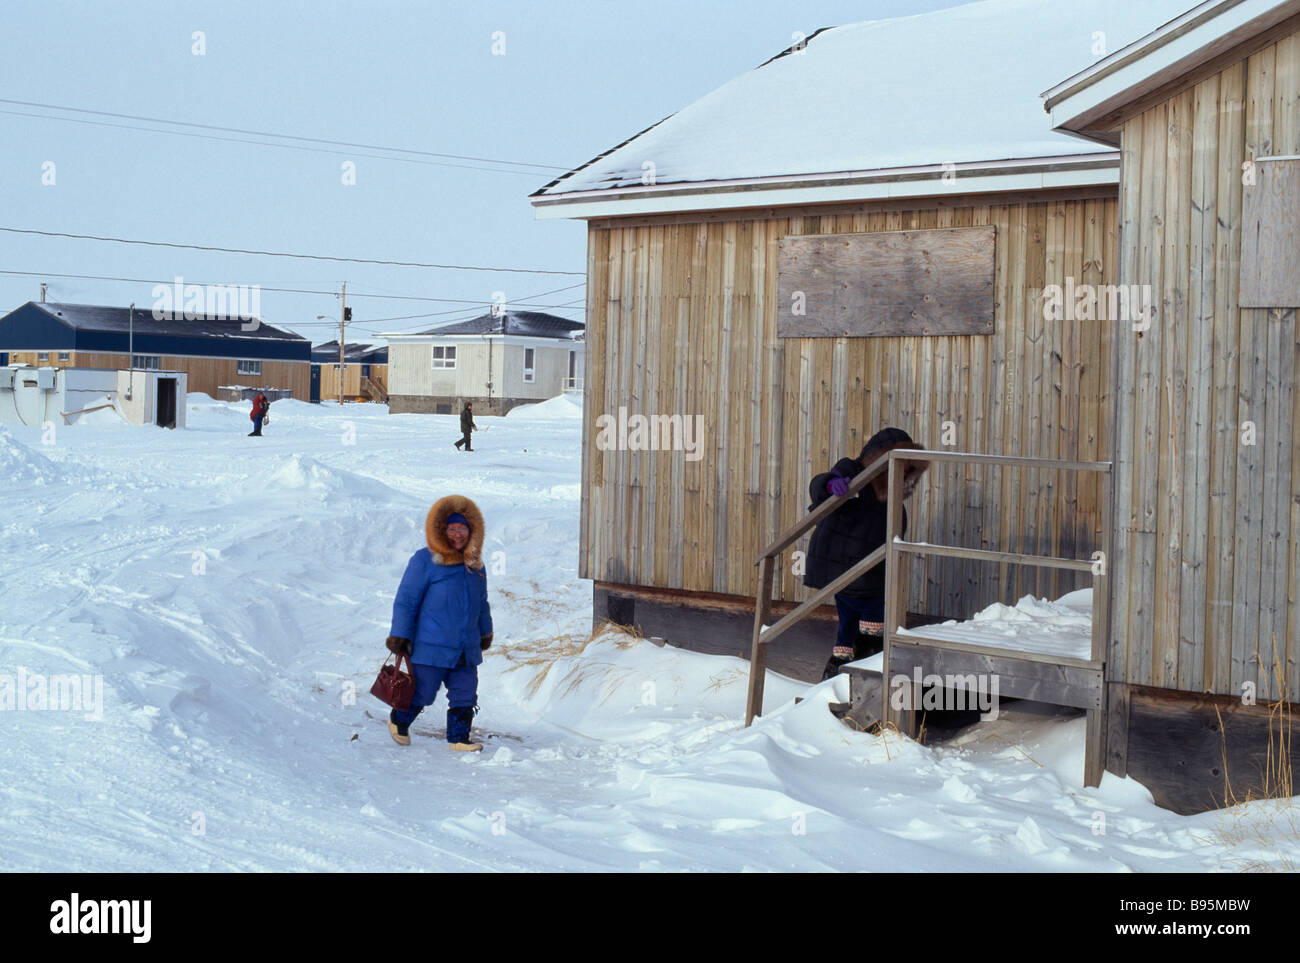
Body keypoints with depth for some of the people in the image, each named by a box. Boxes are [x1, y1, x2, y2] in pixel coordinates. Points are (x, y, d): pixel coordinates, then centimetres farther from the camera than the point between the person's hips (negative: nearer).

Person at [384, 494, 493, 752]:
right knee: (422, 693, 3)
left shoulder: (475, 565, 11)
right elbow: (406, 600, -6)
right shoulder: (425, 561, -8)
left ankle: (458, 738, 17)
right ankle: (398, 721, 29)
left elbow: (481, 604, 25)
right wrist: (399, 635, -8)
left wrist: (485, 632, 31)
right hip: (431, 647, -5)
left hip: (467, 650, 6)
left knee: (465, 695, 4)